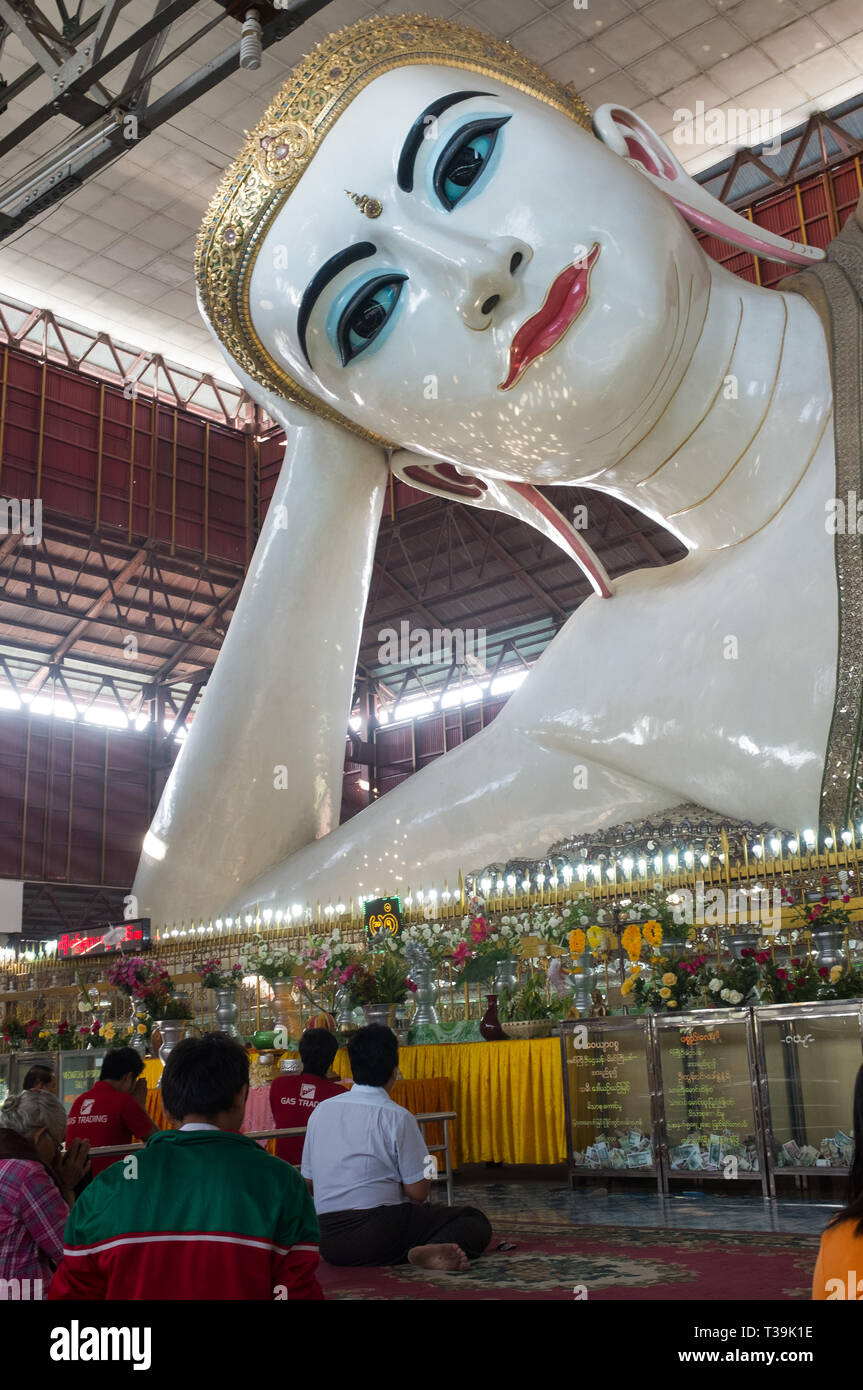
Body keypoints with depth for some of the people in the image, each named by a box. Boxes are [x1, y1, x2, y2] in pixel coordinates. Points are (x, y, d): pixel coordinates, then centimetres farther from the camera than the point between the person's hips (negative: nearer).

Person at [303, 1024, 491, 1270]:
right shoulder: (397, 1118, -10)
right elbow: (418, 1193, -8)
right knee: (474, 1221, 3)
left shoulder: (321, 1110, 6)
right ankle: (428, 1251, -24)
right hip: (378, 1235, -6)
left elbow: (308, 1182, 13)